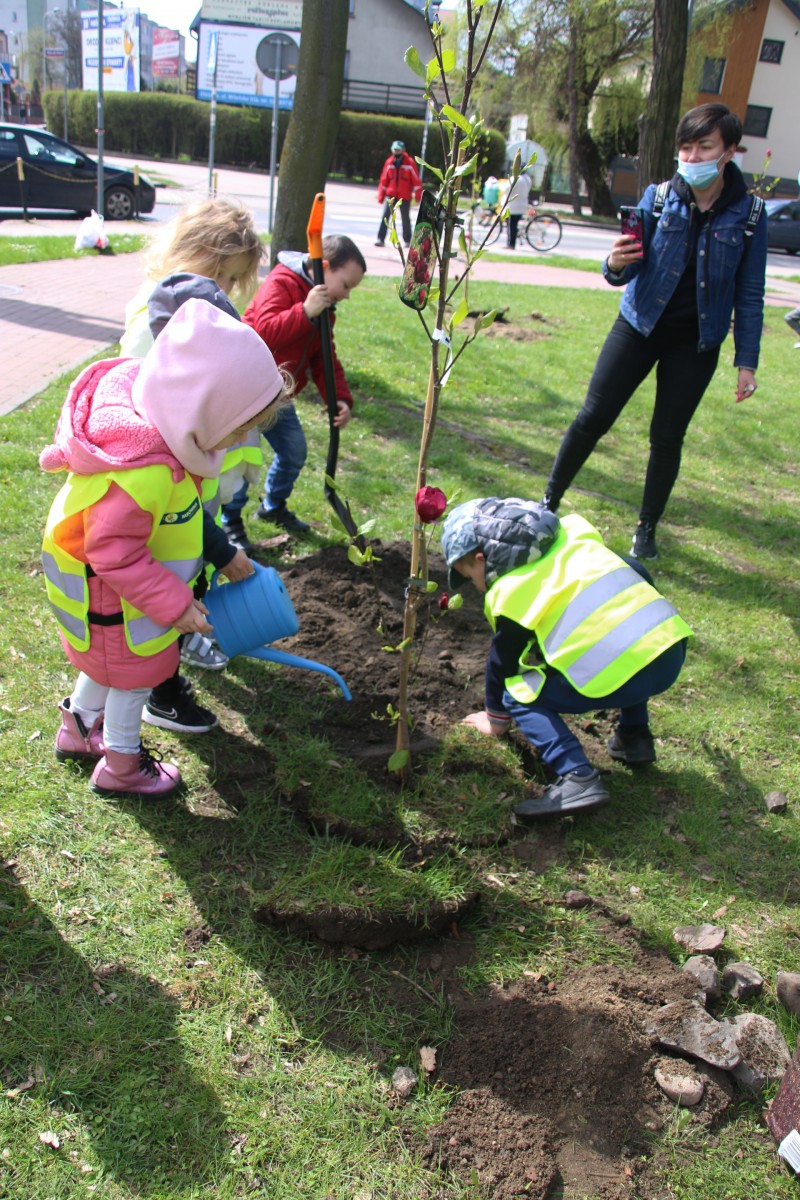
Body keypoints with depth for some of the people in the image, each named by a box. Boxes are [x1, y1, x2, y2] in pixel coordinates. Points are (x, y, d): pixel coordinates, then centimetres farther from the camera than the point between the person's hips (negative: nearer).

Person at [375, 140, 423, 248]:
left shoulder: (410, 163, -5)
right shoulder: (389, 163, 4)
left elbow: (416, 180, -5)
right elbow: (384, 180, 8)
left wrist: (418, 196, -8)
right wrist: (381, 196, 5)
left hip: (405, 196, -2)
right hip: (391, 195, 2)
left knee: (405, 218, 8)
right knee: (385, 216, -10)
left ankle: (407, 241, 21)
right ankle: (380, 239, -9)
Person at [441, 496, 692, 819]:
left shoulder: (510, 593, 2)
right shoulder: (573, 535, 19)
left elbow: (504, 662, 13)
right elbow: (638, 574, 27)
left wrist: (496, 718, 31)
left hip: (619, 678, -7)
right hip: (672, 649, 8)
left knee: (519, 694, 8)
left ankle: (576, 777, -8)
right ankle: (635, 736, 32)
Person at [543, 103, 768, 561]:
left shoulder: (749, 214, -6)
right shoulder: (657, 198, -5)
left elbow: (750, 295, 0)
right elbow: (629, 270, -7)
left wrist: (747, 361, -2)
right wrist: (616, 265, -32)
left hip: (696, 344, 0)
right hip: (640, 328, 0)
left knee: (668, 438, 5)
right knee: (593, 418, -3)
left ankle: (647, 529, 22)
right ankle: (549, 503, 13)